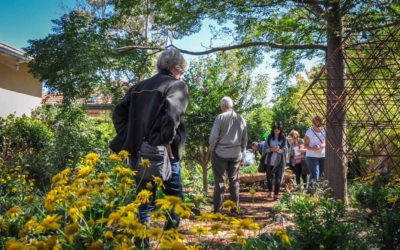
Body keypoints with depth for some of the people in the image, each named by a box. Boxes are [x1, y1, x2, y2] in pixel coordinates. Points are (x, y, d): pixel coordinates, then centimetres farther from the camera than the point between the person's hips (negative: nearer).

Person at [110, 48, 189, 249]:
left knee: (143, 201, 14)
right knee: (174, 197, 10)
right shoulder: (177, 85, -2)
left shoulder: (139, 87, 17)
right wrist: (166, 141, -16)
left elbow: (119, 113, 10)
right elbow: (172, 112, -22)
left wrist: (129, 140, 11)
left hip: (137, 153, 6)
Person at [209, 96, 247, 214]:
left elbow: (213, 136, -13)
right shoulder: (241, 119, 7)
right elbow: (245, 139, 11)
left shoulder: (220, 117, -9)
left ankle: (217, 209, 2)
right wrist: (241, 151, 20)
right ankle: (235, 208, 10)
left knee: (220, 180, 1)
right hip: (236, 154, 4)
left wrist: (211, 148, 3)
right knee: (234, 181, 9)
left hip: (220, 153, -4)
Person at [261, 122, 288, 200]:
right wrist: (271, 149, -16)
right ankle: (270, 192, 29)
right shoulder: (269, 138, 5)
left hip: (279, 162, -1)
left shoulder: (284, 139, 2)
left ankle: (276, 194, 0)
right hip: (269, 161, 2)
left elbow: (285, 150, -2)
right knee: (269, 177, 10)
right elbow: (264, 148, 2)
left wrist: (279, 150, -19)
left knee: (278, 178, -6)